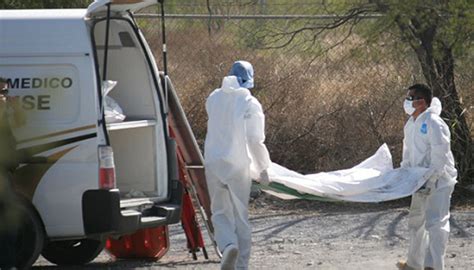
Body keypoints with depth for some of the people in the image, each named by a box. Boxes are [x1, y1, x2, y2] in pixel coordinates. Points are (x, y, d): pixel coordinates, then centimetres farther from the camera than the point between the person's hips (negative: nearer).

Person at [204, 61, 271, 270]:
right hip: (238, 164, -2)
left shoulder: (214, 99, 2)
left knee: (220, 212, 11)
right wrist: (262, 168, -1)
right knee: (240, 215, 9)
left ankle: (228, 245, -18)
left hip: (214, 162, 2)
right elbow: (255, 139, -10)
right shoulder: (249, 103, -10)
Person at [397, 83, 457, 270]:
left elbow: (439, 156, -23)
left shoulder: (433, 123, -19)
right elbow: (408, 153, 19)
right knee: (416, 221, 19)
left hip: (439, 181, -10)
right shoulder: (411, 125, 10)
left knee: (435, 223, -15)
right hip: (422, 181, 10)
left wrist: (430, 181, -26)